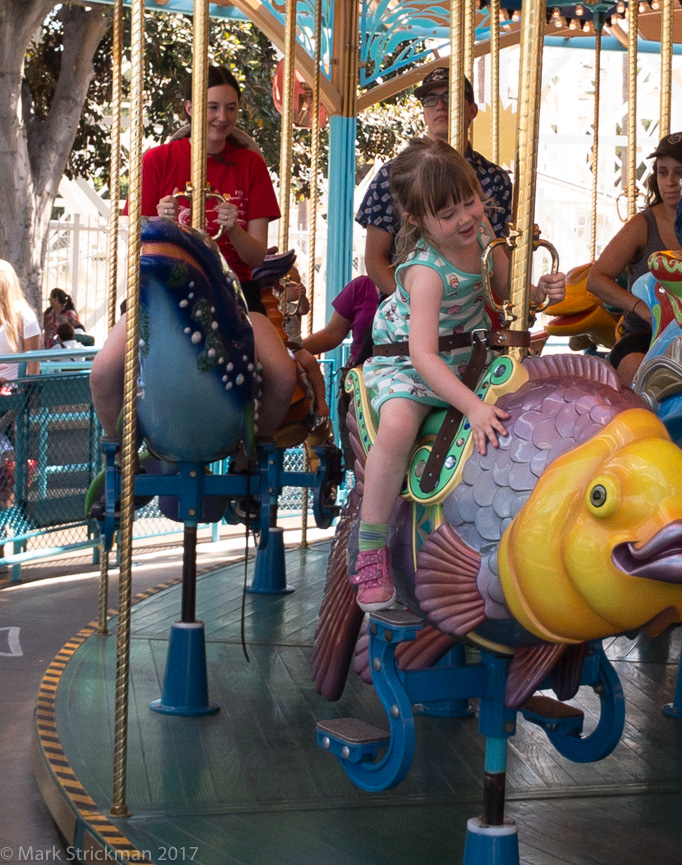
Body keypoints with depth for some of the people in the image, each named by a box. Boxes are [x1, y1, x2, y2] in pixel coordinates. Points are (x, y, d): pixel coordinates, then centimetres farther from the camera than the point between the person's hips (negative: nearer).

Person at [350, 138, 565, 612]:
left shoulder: (481, 229, -11)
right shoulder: (426, 270, -31)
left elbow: (506, 285, 7)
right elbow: (423, 355, -38)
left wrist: (541, 289, -15)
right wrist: (472, 405, -46)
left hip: (467, 352, 8)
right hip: (406, 361, -8)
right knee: (398, 427, -32)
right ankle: (371, 552, -19)